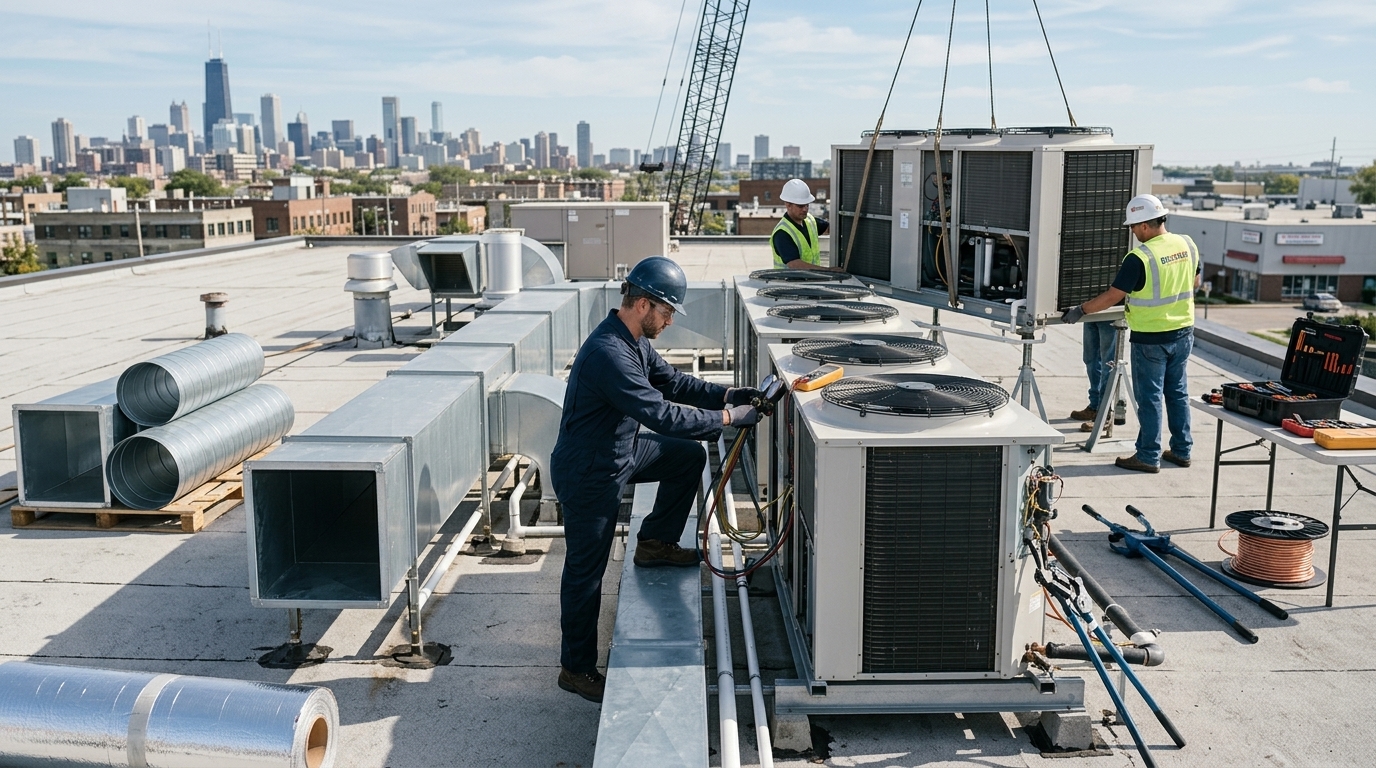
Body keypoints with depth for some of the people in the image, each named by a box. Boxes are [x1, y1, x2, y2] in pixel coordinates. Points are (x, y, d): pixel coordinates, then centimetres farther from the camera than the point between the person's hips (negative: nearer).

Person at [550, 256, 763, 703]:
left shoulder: (634, 341, 0)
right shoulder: (608, 354, -32)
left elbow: (671, 380, 12)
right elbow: (661, 414, -33)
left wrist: (725, 394, -1)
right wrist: (729, 417, -26)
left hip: (620, 452, 9)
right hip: (588, 474, -9)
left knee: (689, 457, 13)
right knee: (586, 573, 3)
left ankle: (655, 542, 24)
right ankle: (576, 668, 18)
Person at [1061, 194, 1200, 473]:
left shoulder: (1140, 258, -21)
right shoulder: (1187, 246, 0)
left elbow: (1112, 297, -18)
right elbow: (1195, 283, 14)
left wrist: (1080, 310, -8)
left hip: (1151, 338, -7)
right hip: (1183, 332, 7)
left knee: (1149, 397, 3)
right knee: (1177, 392, 16)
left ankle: (1148, 456, 9)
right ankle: (1181, 450, 24)